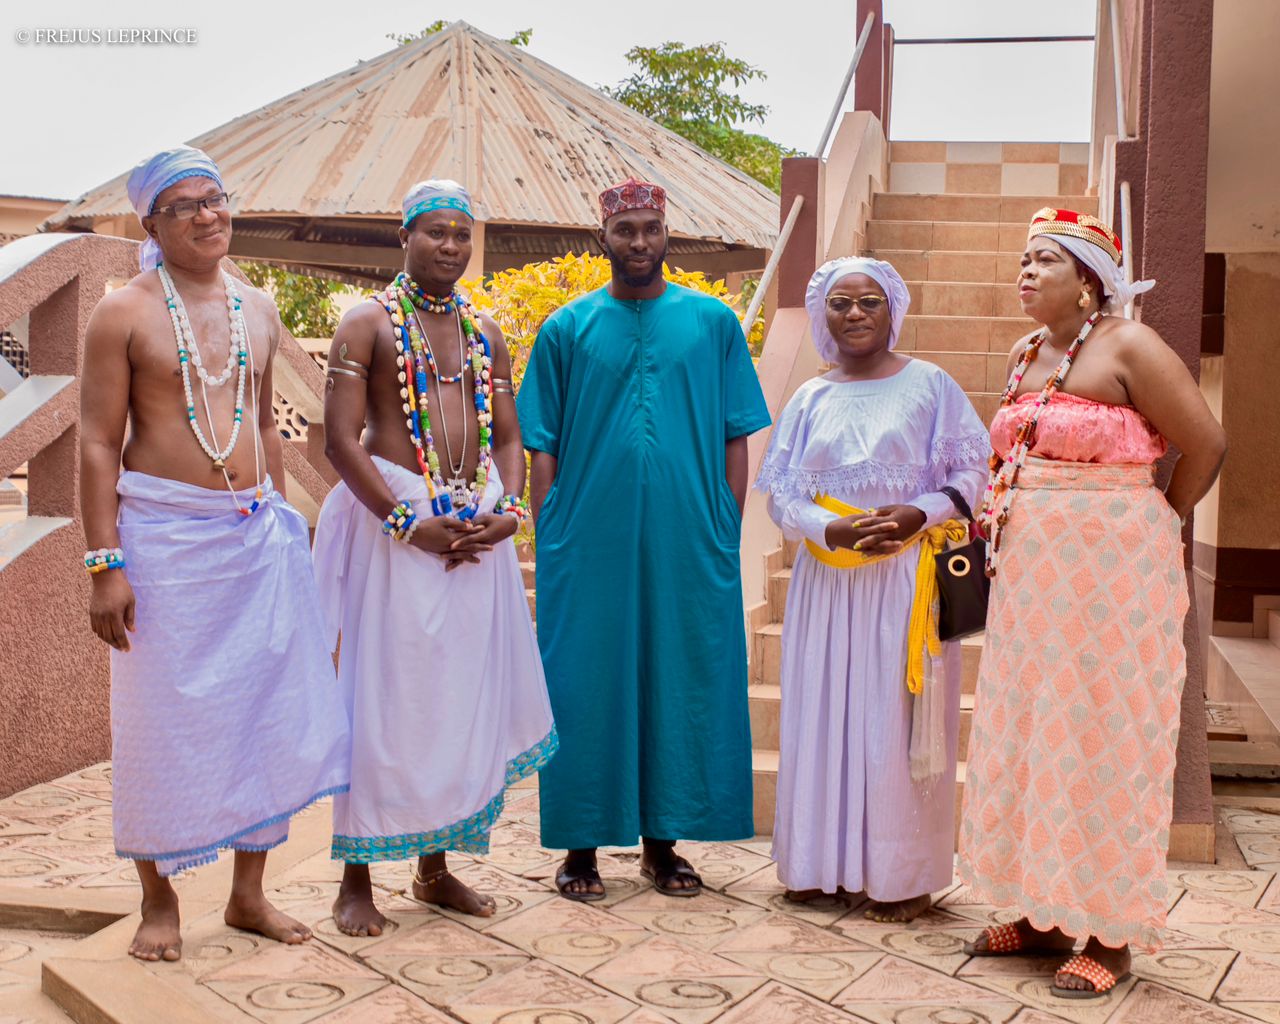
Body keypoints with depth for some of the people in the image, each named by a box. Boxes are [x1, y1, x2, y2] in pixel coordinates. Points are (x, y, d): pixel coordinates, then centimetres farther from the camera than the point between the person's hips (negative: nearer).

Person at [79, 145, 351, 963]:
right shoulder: (125, 314, -4)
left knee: (268, 710, 7)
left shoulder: (258, 310, 12)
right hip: (163, 533, -5)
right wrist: (104, 563, -13)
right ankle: (159, 902, 21)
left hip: (257, 534, 5)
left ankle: (249, 894, 22)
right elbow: (99, 445, -7)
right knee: (164, 718, 3)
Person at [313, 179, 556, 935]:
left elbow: (508, 437, 14)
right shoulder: (368, 324, -2)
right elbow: (341, 440, -10)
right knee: (384, 698, -2)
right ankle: (357, 880, 11)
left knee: (462, 694, 9)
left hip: (476, 527, 5)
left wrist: (509, 508, -5)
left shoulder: (486, 333, 15)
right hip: (394, 518, -5)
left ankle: (436, 867, 23)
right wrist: (410, 523, -17)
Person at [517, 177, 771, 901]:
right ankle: (582, 846, 16)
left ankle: (663, 841, 21)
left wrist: (726, 536, 0)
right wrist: (549, 542, -1)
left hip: (689, 545, 1)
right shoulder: (568, 329, 7)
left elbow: (736, 438, 7)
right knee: (586, 688, 3)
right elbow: (543, 447, 6)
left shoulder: (713, 323, 8)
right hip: (587, 544, 0)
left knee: (684, 685, 6)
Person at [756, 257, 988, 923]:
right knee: (823, 715, 5)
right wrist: (831, 532, -13)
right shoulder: (810, 401, 12)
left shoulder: (929, 386, 4)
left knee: (895, 722, -2)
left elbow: (972, 473, 1)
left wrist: (920, 513, -17)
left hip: (905, 581, -3)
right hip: (828, 582, 3)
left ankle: (902, 877, 9)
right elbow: (781, 494, 6)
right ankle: (825, 865, 17)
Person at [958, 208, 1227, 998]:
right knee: (1031, 738, 10)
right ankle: (1045, 914, 24)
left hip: (1109, 573, -7)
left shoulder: (1128, 347, -9)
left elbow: (1205, 445, -9)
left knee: (1102, 740, -1)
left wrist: (1153, 527, 1)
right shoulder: (1026, 355, 12)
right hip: (1032, 575, 7)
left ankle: (1113, 937, 12)